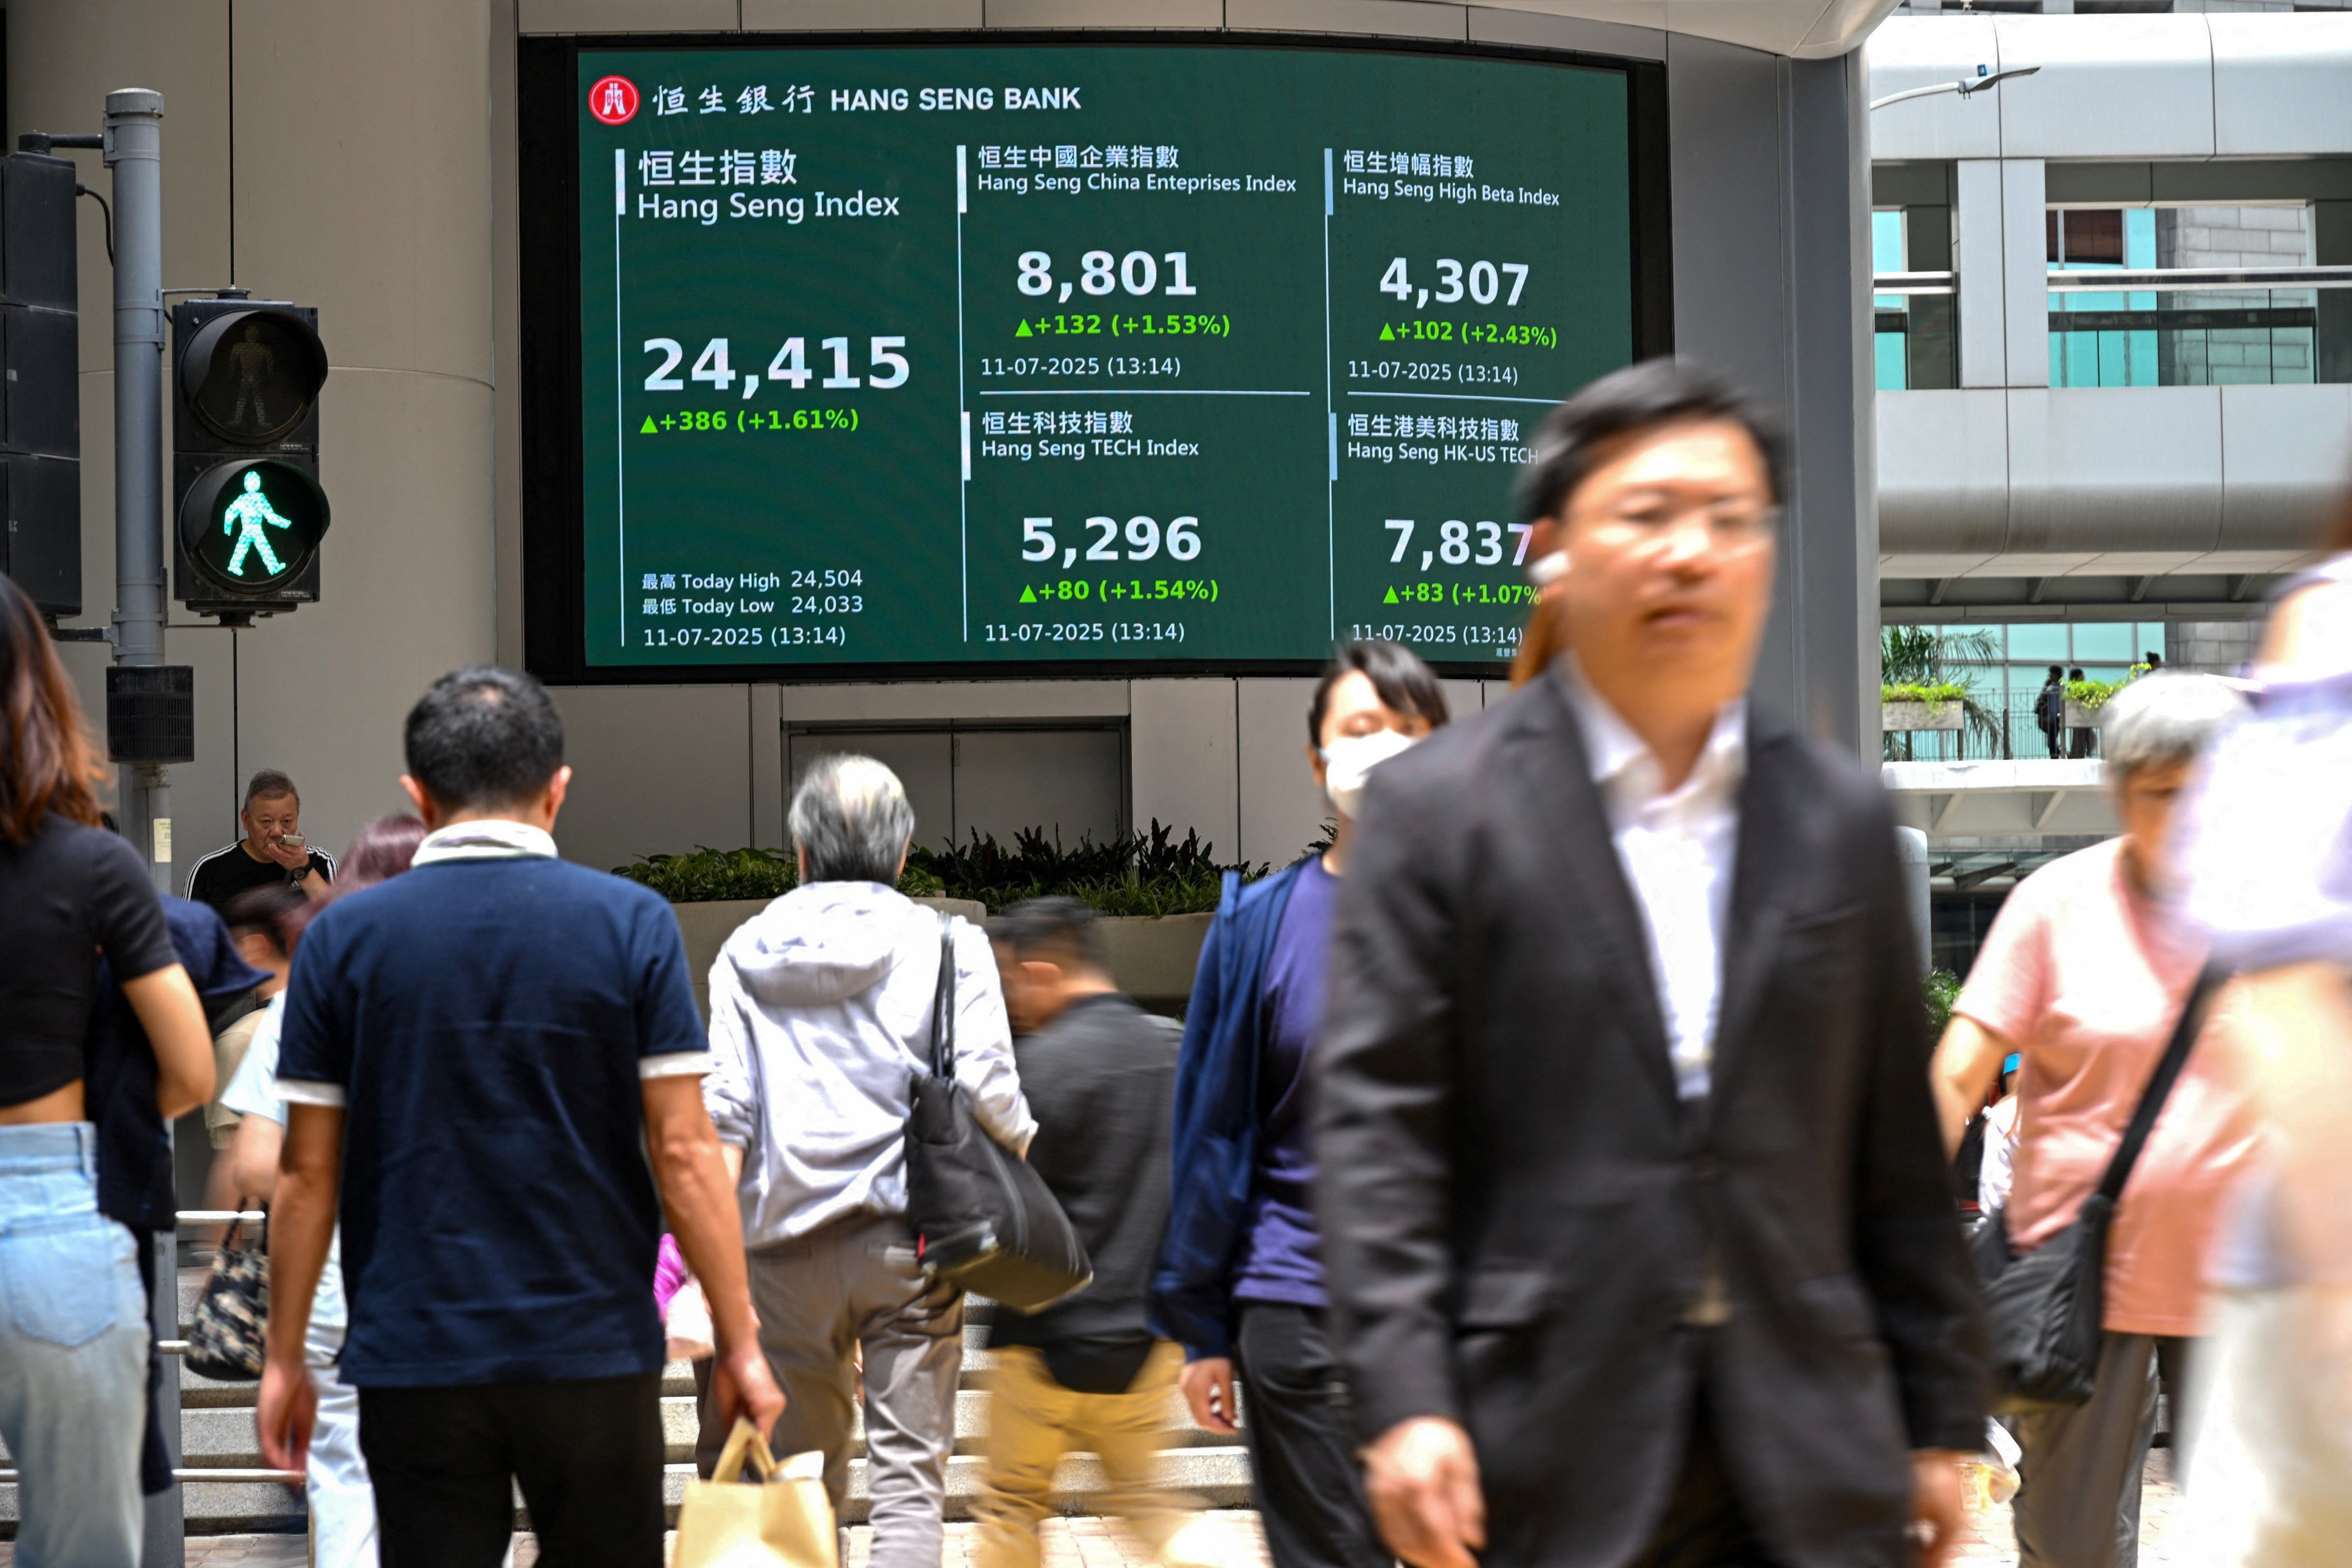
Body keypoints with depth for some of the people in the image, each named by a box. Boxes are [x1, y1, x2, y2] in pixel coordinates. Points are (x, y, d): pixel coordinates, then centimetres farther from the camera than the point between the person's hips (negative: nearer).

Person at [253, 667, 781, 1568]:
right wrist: (739, 1342, 0)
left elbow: (308, 1173, 1)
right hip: (595, 1352, 0)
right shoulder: (631, 925, -3)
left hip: (414, 1359, 0)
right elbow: (683, 1153, -7)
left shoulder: (343, 937, 0)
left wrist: (286, 1357, 10)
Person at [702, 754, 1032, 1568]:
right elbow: (986, 1087, -9)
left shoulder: (746, 955, 7)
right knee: (909, 1478, -3)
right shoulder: (946, 944, 1)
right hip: (907, 1237, -2)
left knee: (806, 1482, 13)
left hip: (788, 1244, 2)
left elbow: (724, 1112, 2)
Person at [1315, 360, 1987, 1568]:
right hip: (1549, 1461, -3)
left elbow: (1898, 1153, 12)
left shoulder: (1842, 818, 11)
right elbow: (1378, 1126, -5)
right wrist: (1402, 1401, -14)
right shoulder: (1434, 807, 0)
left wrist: (1940, 1419, 12)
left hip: (1809, 1467, 3)